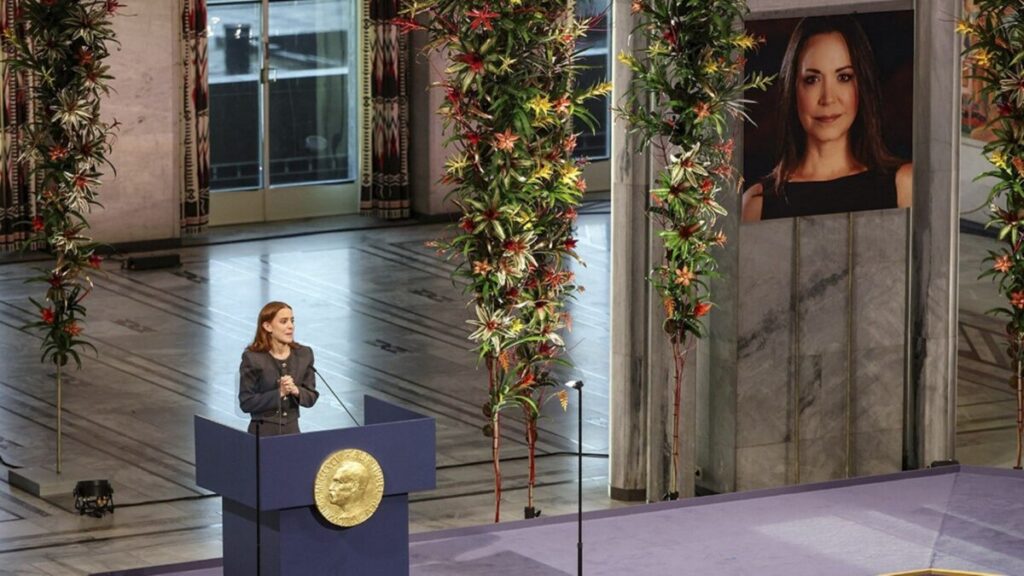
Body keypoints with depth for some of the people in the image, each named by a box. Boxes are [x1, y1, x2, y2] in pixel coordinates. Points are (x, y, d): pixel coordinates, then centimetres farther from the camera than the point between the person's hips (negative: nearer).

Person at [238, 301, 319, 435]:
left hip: (292, 429, 3)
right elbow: (246, 403, -11)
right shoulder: (252, 358, -10)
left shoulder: (304, 354, 1)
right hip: (263, 431, -3)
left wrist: (296, 391, -16)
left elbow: (311, 397, 4)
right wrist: (279, 393, -20)